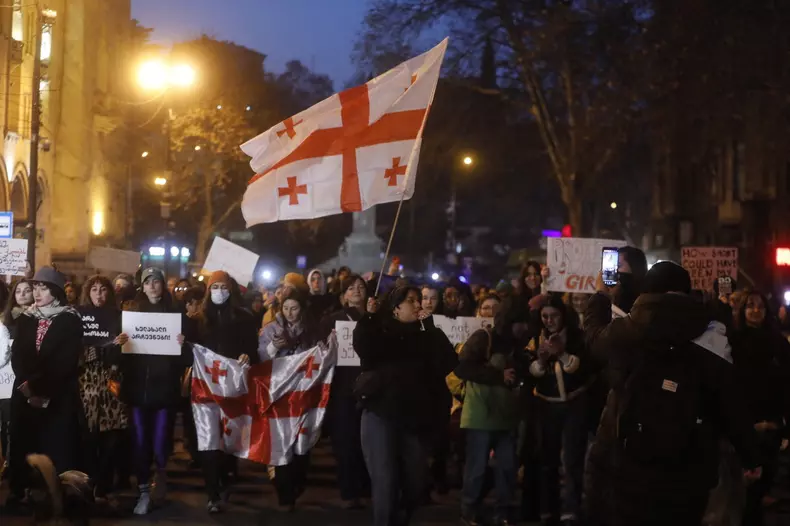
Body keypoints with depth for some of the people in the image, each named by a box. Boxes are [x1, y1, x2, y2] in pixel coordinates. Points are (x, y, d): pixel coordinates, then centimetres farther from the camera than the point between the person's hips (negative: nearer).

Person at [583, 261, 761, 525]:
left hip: (625, 466, 0)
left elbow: (594, 334, 17)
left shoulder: (626, 333, -6)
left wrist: (601, 295, 36)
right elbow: (733, 409, 0)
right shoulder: (712, 345, -6)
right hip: (684, 476, 1)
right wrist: (751, 458, 13)